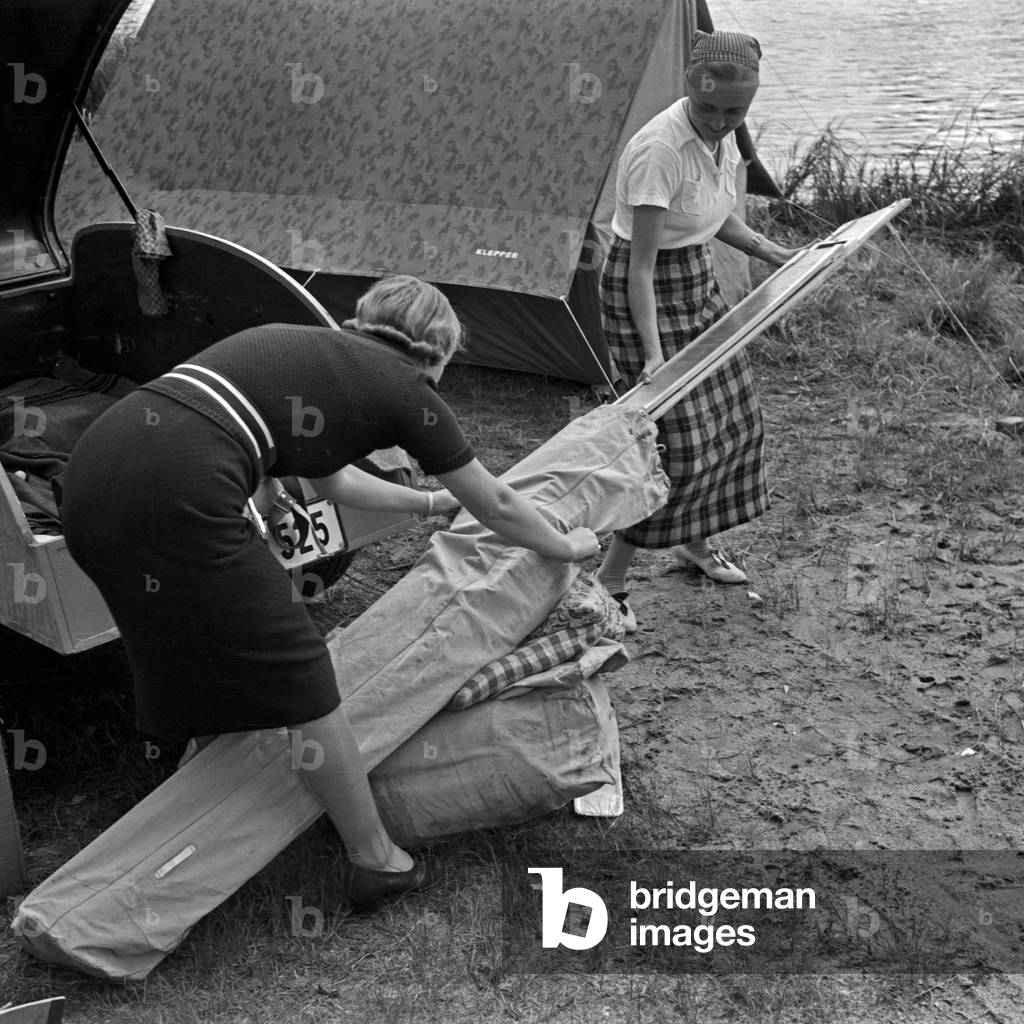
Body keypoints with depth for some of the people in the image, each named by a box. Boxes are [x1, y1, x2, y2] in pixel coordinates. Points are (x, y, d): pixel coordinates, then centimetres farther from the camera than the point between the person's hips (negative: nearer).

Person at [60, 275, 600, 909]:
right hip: (176, 499, -8)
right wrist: (566, 547, 38)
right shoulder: (404, 388, 9)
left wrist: (428, 501, 56)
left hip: (92, 473, 8)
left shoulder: (312, 350, 28)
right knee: (299, 677, 7)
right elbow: (497, 506, 21)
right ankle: (376, 861, 21)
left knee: (198, 661, 27)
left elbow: (332, 479, 44)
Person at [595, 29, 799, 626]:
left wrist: (768, 252, 11)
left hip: (699, 281, 9)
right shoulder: (659, 151, -28)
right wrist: (653, 353, -32)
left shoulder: (723, 135, -2)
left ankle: (696, 543, 38)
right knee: (681, 438, -10)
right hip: (647, 290, -9)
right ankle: (609, 580, 3)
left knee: (733, 415, 16)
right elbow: (642, 264, -28)